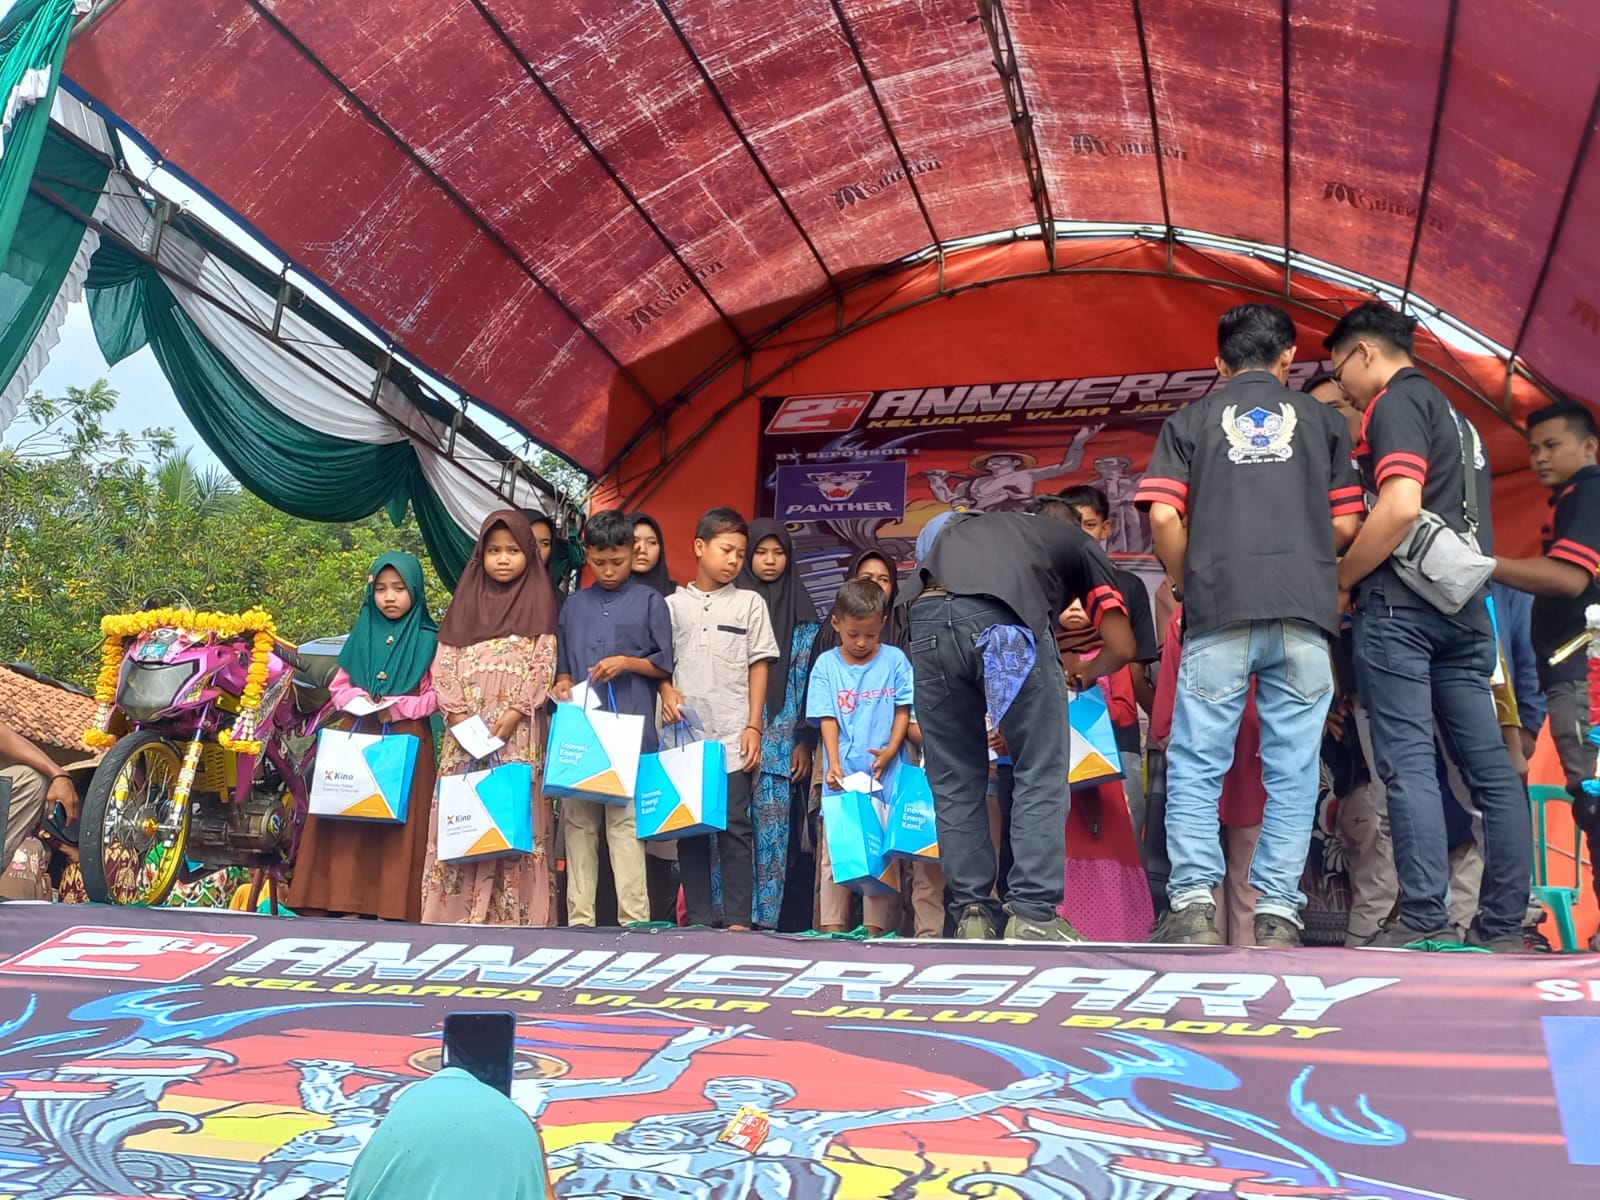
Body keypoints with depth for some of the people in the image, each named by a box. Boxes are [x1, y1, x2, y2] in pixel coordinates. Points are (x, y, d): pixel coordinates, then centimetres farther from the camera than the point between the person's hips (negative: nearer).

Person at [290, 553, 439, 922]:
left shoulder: (428, 641, 0)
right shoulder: (362, 635, 10)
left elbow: (436, 696, -3)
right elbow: (339, 685, 12)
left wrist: (398, 708, -16)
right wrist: (358, 699, -9)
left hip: (406, 742, -3)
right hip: (356, 737, 3)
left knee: (397, 822, -3)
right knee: (349, 816, 0)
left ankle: (390, 906, 1)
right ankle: (346, 900, 6)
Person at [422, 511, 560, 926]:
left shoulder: (539, 600, 5)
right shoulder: (466, 598, 13)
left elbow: (544, 666, -2)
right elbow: (444, 662, 8)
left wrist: (514, 713, -13)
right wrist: (456, 713, -6)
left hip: (519, 731, -3)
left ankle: (512, 914, -2)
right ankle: (457, 912, 5)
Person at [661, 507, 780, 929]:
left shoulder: (750, 603, 6)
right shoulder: (673, 604, 9)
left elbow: (758, 667, 4)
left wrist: (753, 726, -4)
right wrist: (666, 691, -9)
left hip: (732, 737, -1)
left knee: (735, 828, -2)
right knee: (688, 827, 6)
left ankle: (737, 921, 3)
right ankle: (697, 919, 13)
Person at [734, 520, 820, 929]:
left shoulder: (801, 615, 9)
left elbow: (808, 680, 7)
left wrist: (804, 742, 1)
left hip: (779, 744, 0)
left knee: (771, 829, -2)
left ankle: (764, 916, 4)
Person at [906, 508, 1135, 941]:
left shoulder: (964, 527, 42)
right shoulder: (1081, 546, 31)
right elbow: (1122, 647, 26)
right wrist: (1085, 673, 48)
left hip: (927, 618, 4)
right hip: (1004, 619, -4)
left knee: (955, 782, 14)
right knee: (1041, 775, 8)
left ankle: (972, 914, 13)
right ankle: (1033, 915, 3)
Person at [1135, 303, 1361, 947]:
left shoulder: (1190, 421, 11)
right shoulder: (1321, 420, 15)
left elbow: (1164, 517, -1)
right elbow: (1345, 524, 9)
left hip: (1218, 612, -1)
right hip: (1305, 613, 2)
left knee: (1195, 767, 3)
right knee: (1292, 771, 4)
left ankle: (1193, 906, -4)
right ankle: (1276, 913, 3)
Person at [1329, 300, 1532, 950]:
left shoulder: (1395, 402, -4)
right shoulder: (1449, 410, 25)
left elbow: (1400, 506, -18)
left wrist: (1337, 581, -9)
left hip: (1401, 603, -9)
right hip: (1463, 605, 9)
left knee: (1408, 765, -9)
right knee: (1490, 767, 5)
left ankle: (1422, 924, -11)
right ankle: (1503, 927, 9)